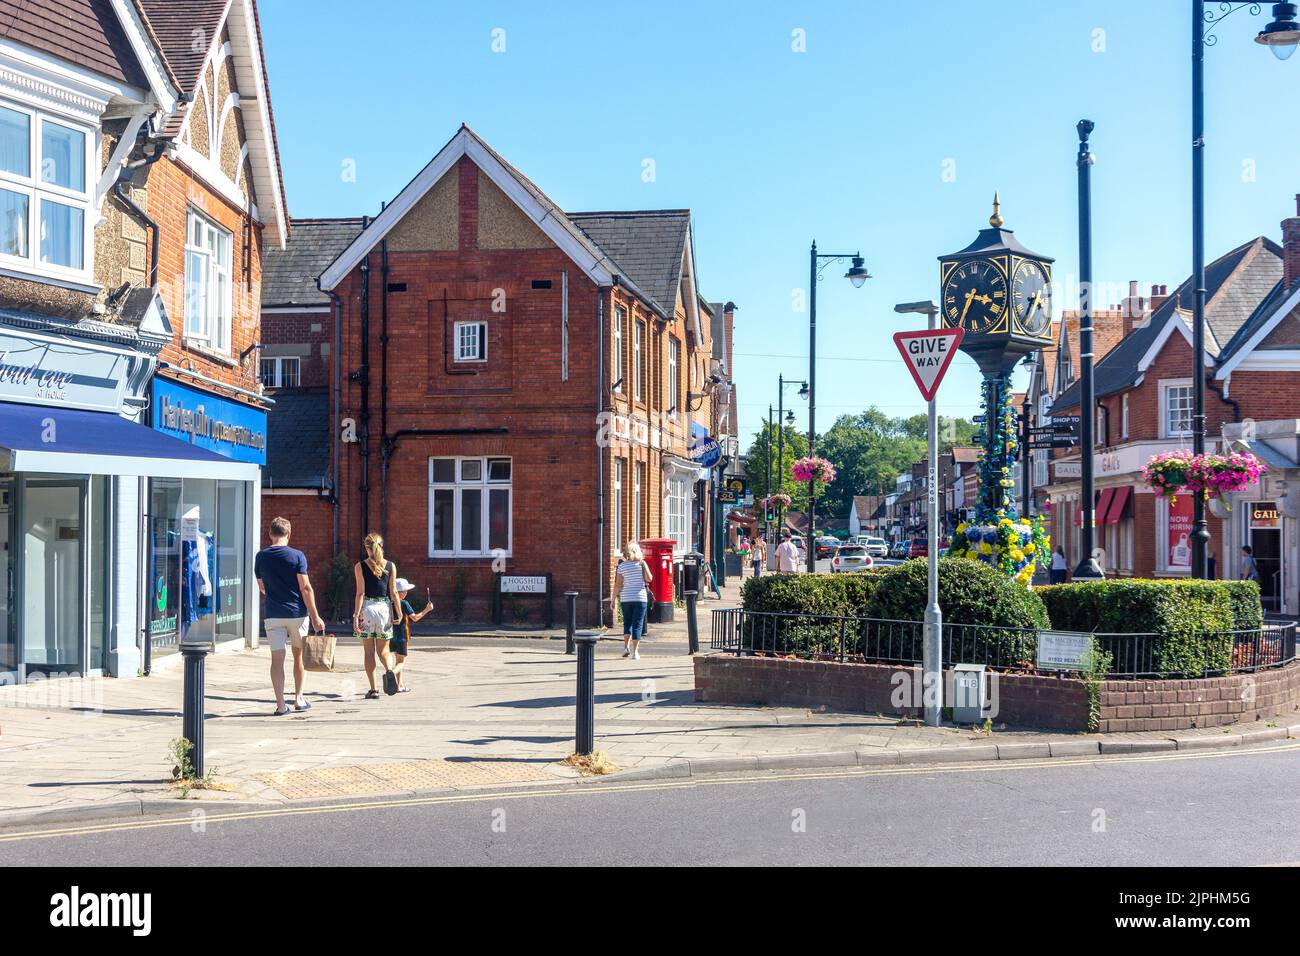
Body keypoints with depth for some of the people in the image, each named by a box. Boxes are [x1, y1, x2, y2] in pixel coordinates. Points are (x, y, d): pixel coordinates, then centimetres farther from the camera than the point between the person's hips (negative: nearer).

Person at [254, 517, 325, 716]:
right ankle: (299, 698, 20)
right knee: (299, 655, 15)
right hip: (297, 613, -1)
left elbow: (262, 588, 14)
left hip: (273, 615, 1)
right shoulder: (297, 556, -7)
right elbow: (306, 588, -10)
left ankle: (281, 705, -5)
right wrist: (315, 617, -7)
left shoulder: (261, 556, 2)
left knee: (277, 658, 0)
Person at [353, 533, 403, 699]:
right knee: (383, 650, 12)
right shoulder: (390, 566, 2)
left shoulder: (360, 566, -3)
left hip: (367, 608, -2)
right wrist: (399, 613, 9)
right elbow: (393, 592, 2)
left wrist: (356, 616, -6)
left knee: (369, 651, 6)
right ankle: (389, 670, -19)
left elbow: (360, 593, -7)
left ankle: (373, 690, 5)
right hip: (385, 608, 2)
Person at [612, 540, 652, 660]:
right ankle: (635, 652, -2)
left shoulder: (622, 566, 0)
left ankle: (626, 646, 2)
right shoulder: (641, 563, -3)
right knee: (637, 624, 2)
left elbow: (617, 585, -2)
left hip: (625, 598, 1)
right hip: (640, 597, -1)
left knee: (627, 623, 17)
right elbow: (649, 579, -8)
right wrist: (643, 564, 5)